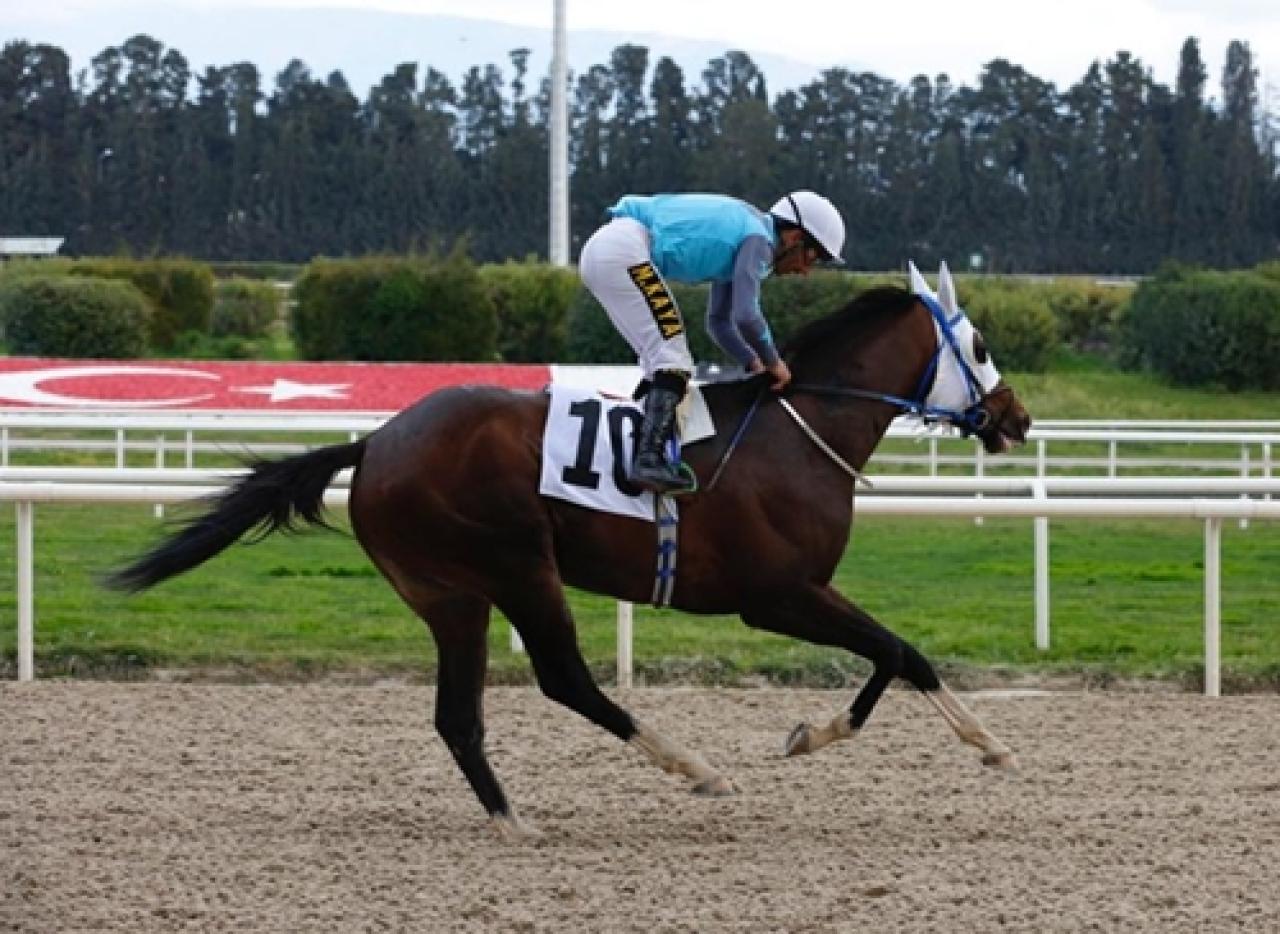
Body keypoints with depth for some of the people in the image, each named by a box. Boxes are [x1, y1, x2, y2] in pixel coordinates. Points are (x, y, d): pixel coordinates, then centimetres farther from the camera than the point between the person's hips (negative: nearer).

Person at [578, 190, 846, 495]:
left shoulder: (737, 237, 23)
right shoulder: (758, 240, -7)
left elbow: (719, 321, 29)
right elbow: (745, 317, -17)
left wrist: (755, 364, 20)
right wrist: (773, 363, -1)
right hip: (623, 252, -10)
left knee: (661, 360, 16)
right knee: (672, 359, -12)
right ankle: (649, 459, -22)